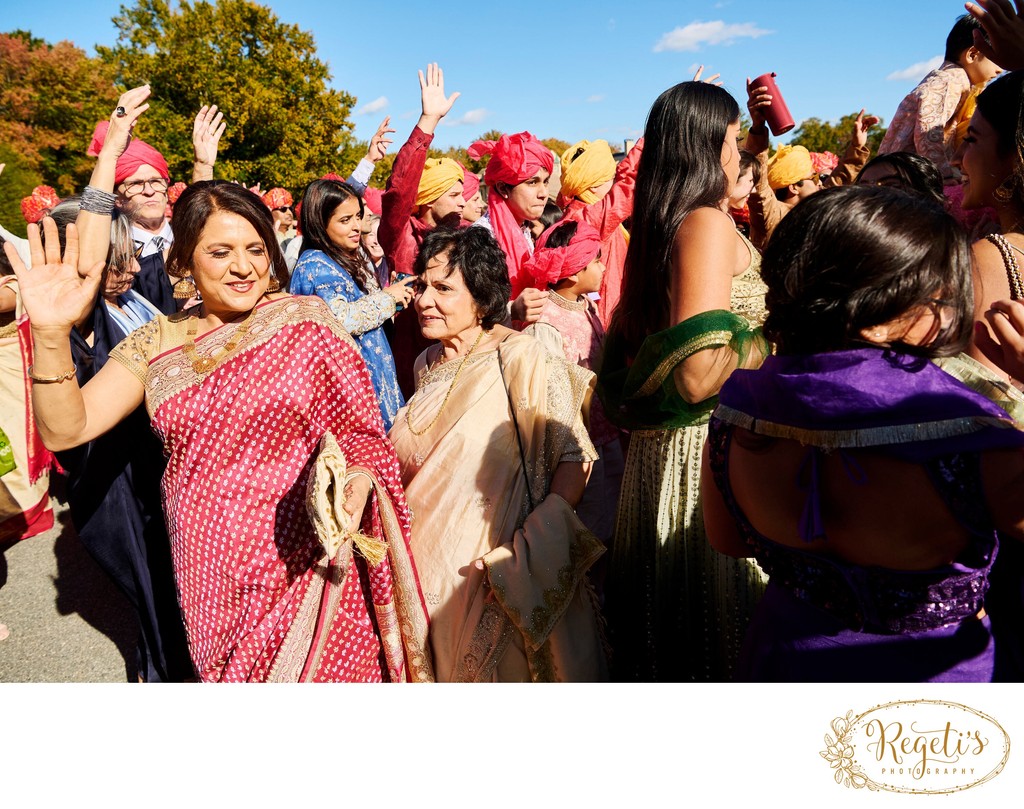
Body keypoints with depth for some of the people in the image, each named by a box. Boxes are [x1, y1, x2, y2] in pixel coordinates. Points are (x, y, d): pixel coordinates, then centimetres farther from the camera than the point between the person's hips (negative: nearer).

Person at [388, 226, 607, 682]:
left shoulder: (522, 360, -16)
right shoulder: (428, 363, 6)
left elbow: (574, 457, -19)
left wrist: (526, 553, -26)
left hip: (495, 572, -6)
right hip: (426, 561, 6)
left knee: (497, 666, 11)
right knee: (441, 668, 18)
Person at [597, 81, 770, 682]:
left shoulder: (658, 225, 12)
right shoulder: (709, 223, -15)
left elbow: (631, 347, 21)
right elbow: (700, 374, -25)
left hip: (657, 446, 9)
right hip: (708, 451, -9)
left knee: (664, 610, 20)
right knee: (718, 611, 5)